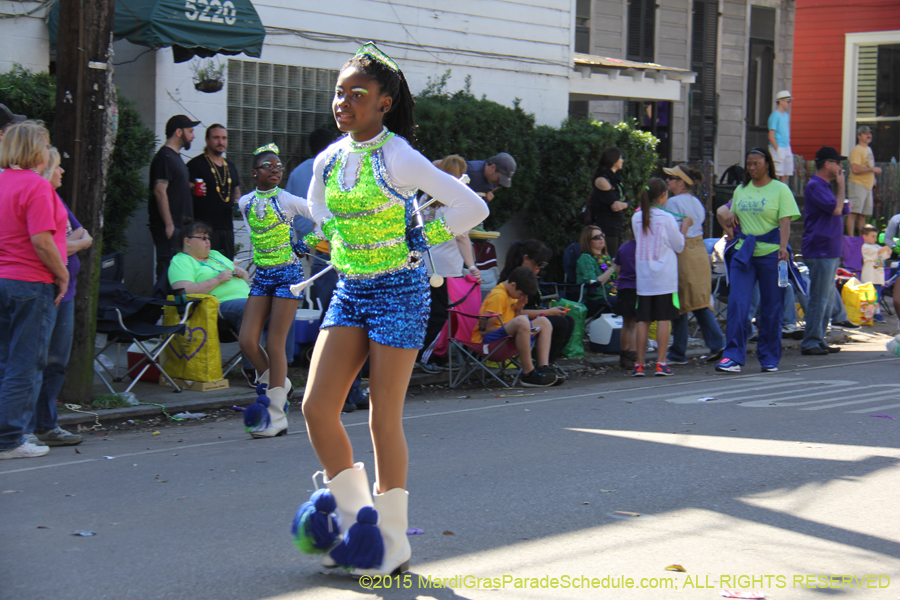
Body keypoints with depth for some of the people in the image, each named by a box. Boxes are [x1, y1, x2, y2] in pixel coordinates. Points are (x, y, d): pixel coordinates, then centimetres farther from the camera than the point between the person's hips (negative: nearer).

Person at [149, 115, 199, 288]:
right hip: (168, 227, -10)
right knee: (167, 268, -12)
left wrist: (192, 187, 16)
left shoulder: (176, 156, 21)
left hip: (177, 225, 10)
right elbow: (160, 191, -19)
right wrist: (169, 224, -21)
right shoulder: (165, 157, -11)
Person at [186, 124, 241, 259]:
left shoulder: (231, 166, 19)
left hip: (227, 227, 7)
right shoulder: (195, 164, -2)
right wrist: (194, 190, -26)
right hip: (204, 228, -7)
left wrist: (237, 203, 8)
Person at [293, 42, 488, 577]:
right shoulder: (328, 160, 4)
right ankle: (353, 516, 16)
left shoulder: (398, 158, -14)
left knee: (384, 419, -3)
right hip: (349, 292, 6)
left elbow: (473, 208, -15)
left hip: (399, 292, -6)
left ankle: (393, 541, 11)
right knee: (317, 407, -3)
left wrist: (420, 240, -9)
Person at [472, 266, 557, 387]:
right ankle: (528, 374, -32)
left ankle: (544, 367, -8)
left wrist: (518, 309, -3)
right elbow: (484, 329, -22)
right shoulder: (498, 296, -16)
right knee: (522, 321, -37)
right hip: (485, 340, -11)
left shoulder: (511, 295, 15)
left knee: (543, 322, 12)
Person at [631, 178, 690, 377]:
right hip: (664, 278, -4)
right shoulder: (667, 218, -8)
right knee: (663, 319, 0)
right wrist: (684, 226, 13)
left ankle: (639, 364, 5)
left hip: (643, 277, 4)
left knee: (643, 319, 6)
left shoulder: (637, 217, 4)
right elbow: (678, 245, -1)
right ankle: (661, 363, -2)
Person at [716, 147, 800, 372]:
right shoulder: (741, 190, 16)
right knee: (737, 303, -9)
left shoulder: (780, 189, 2)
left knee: (771, 307, 2)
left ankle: (769, 358, 13)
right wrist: (725, 216, 2)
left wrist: (783, 247, -21)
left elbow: (785, 222, -7)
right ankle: (733, 356, -12)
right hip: (742, 253, 4)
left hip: (771, 253, -3)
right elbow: (729, 216, 25)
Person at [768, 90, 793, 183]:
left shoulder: (786, 115, 15)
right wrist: (777, 150, -18)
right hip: (777, 148, -9)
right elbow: (771, 136, -16)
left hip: (786, 147, 9)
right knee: (775, 175, -8)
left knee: (785, 174, 9)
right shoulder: (775, 115, -12)